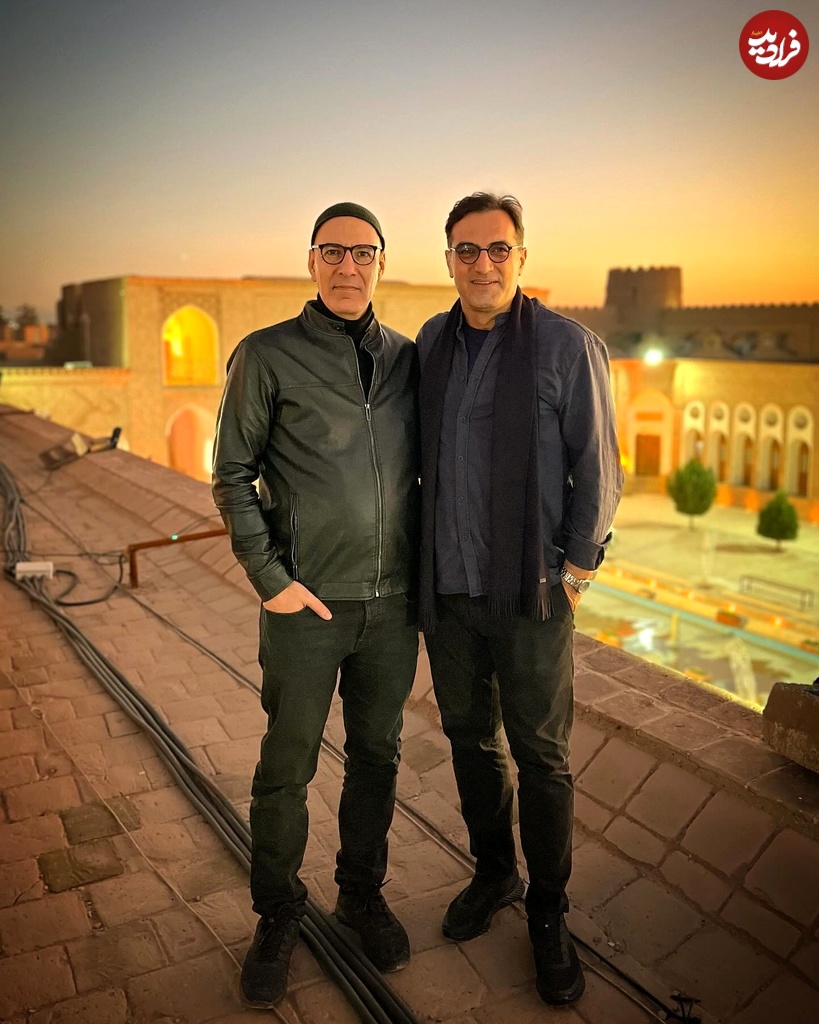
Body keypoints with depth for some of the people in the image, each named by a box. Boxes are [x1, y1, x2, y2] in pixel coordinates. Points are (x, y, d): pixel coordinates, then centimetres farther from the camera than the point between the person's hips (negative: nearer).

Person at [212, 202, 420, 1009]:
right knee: (286, 768, 8)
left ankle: (362, 895, 36)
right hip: (307, 606, -3)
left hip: (394, 603, 3)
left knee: (377, 756, 15)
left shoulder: (408, 360, 7)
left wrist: (425, 567, 8)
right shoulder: (267, 356, -3)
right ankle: (277, 918, 29)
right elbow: (233, 475, -3)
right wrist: (269, 577, -10)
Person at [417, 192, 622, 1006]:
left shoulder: (567, 347, -8)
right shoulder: (428, 345, 6)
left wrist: (572, 575, -7)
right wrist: (418, 557, 10)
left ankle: (548, 910, 26)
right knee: (470, 738, 16)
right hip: (446, 591, 4)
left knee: (541, 756, 6)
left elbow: (597, 472, -6)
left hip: (528, 596, -4)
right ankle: (493, 872, 38)